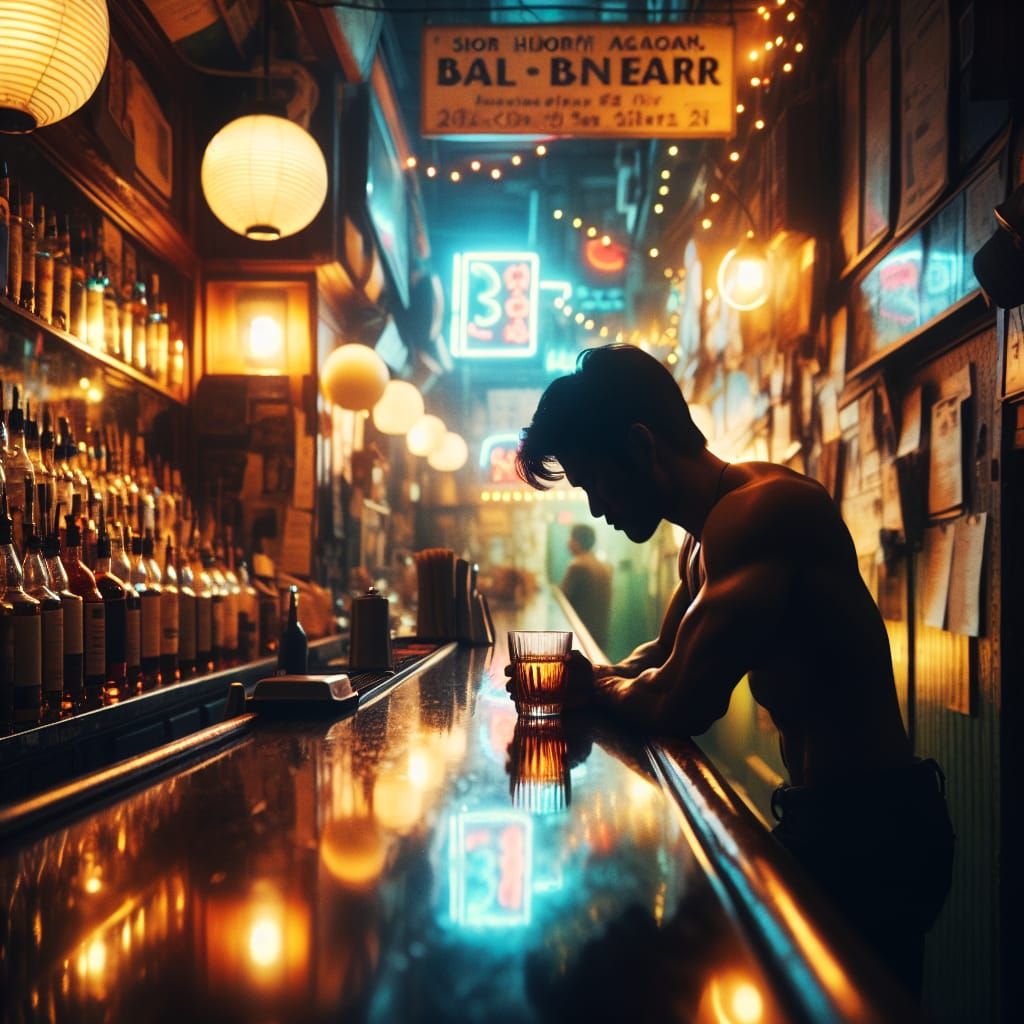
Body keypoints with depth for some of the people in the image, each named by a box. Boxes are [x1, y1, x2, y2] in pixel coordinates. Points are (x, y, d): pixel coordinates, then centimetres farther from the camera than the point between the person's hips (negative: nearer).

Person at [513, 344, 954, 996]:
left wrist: (597, 686, -4)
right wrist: (592, 680, 4)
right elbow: (665, 657, 26)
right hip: (830, 819, 10)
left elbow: (681, 704, -26)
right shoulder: (705, 541, 12)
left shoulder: (760, 508, -22)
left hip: (871, 831, -10)